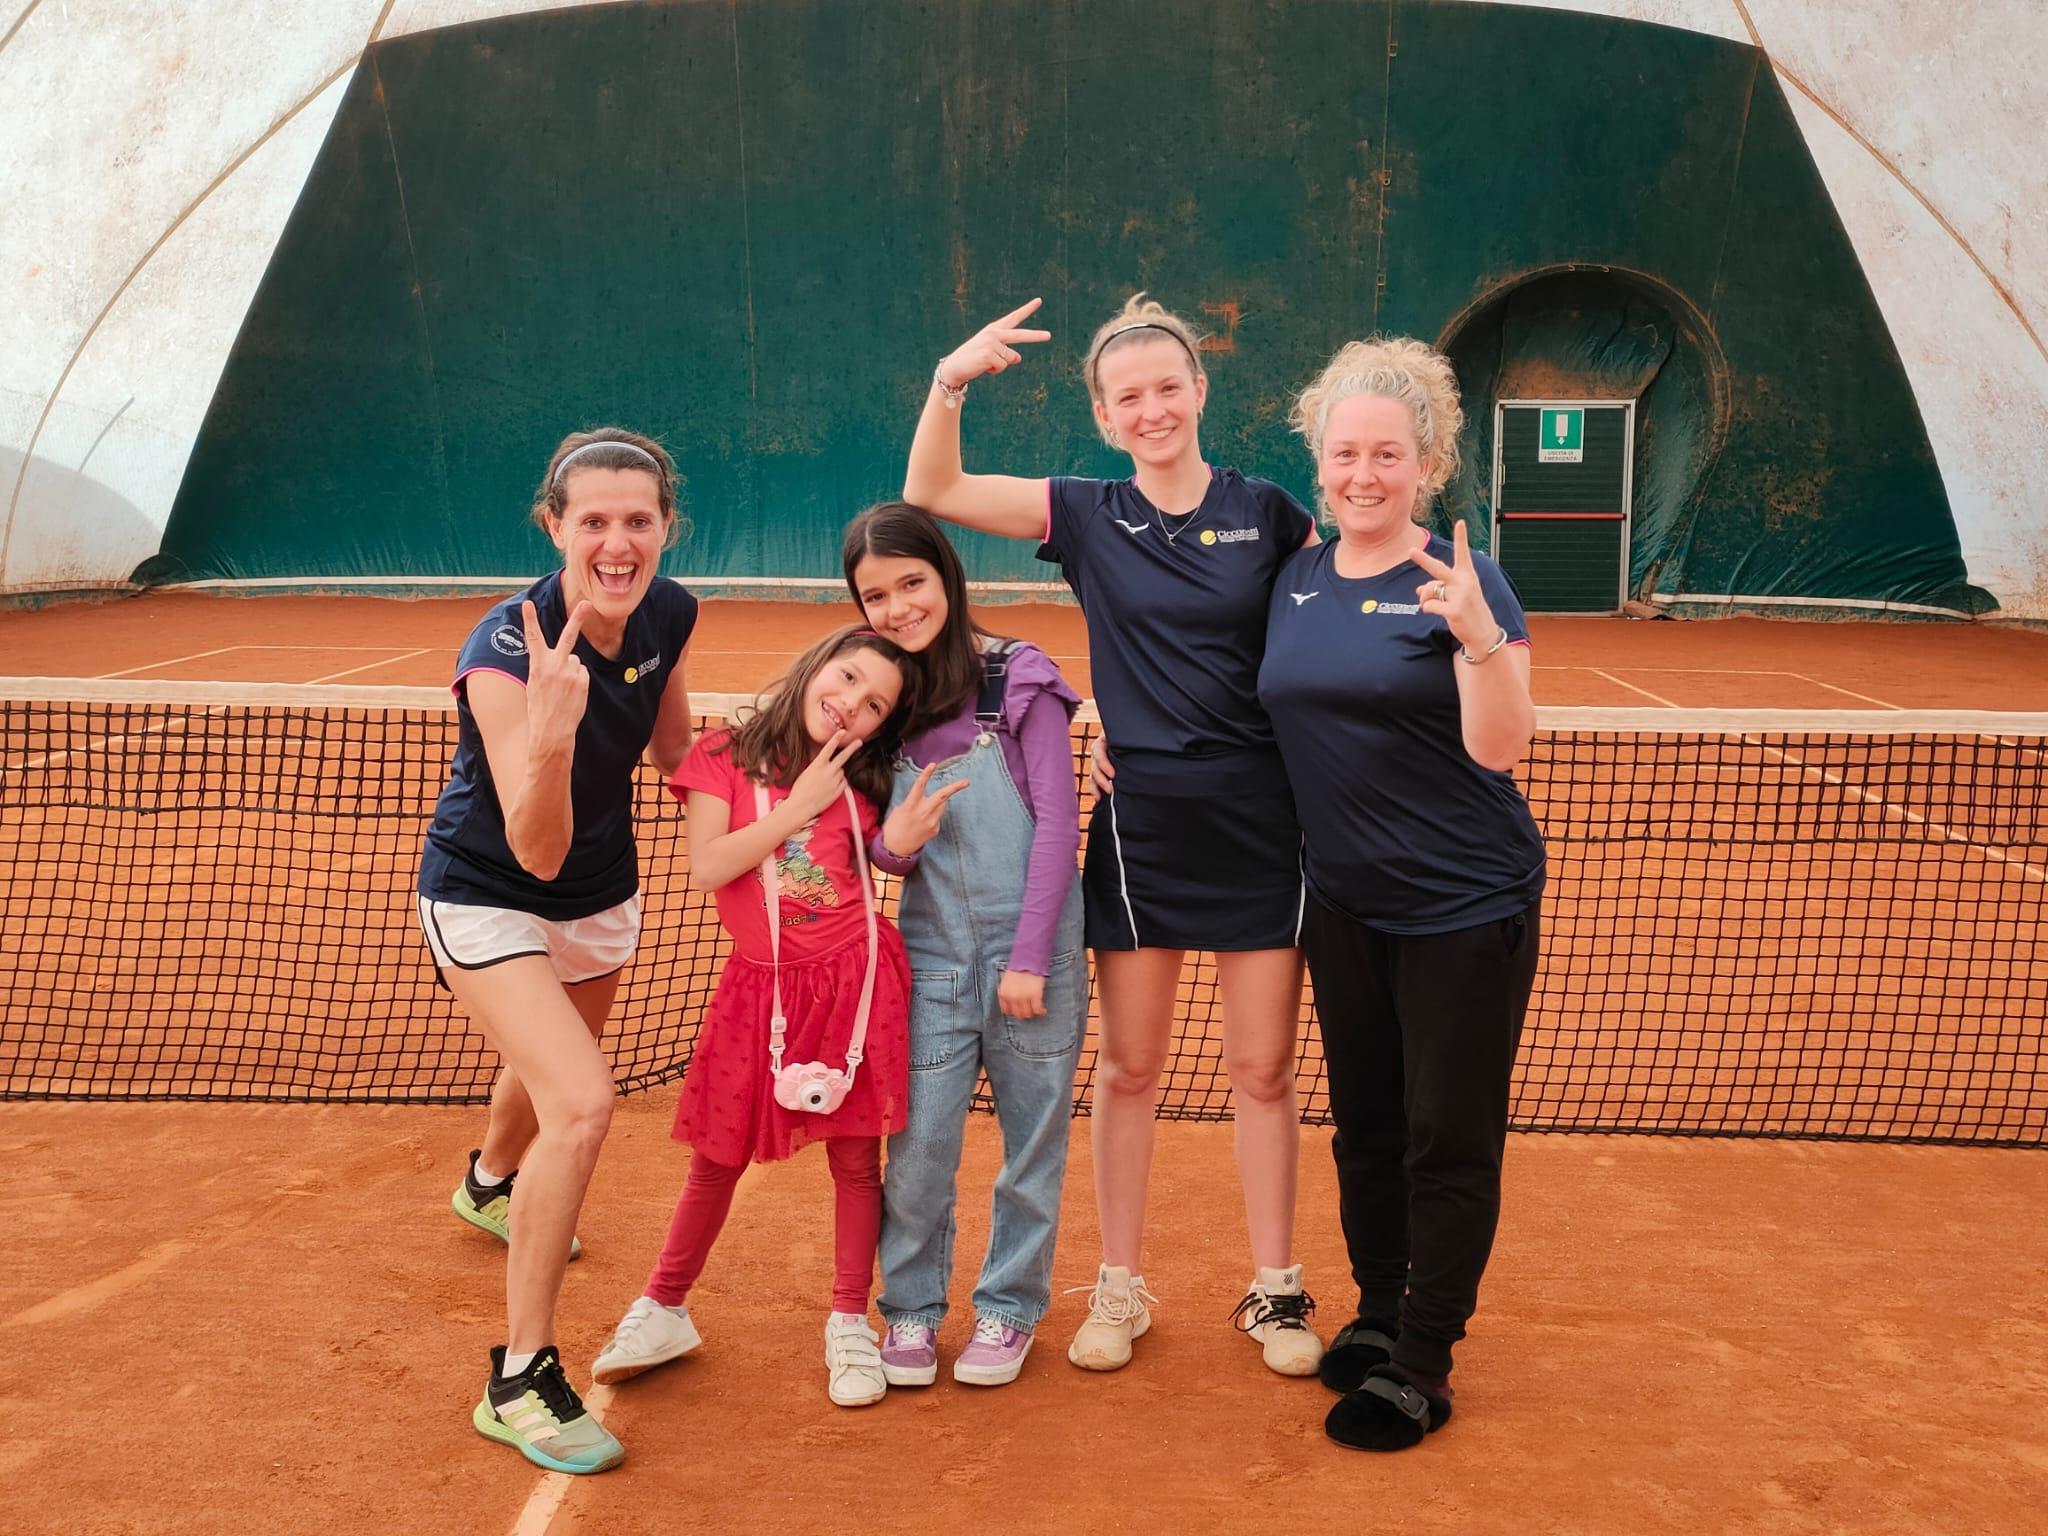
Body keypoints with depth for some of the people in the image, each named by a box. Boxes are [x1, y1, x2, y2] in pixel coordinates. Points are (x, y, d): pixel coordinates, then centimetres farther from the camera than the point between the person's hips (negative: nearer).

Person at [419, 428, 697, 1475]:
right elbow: (536, 852, -38)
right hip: (486, 898, -6)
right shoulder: (505, 655, -33)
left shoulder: (668, 615, -15)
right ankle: (520, 1379, -7)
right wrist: (551, 730, -52)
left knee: (551, 1066, 30)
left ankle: (489, 1184, 67)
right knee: (581, 1104, -24)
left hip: (602, 895, 7)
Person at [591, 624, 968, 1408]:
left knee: (855, 1157, 6)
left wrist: (900, 843, -14)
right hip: (761, 986, -1)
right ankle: (664, 1309, 28)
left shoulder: (860, 783, 4)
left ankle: (850, 1324, 21)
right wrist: (799, 808, -15)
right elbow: (707, 868, -14)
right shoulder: (722, 757, -4)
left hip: (855, 977, 1)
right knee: (718, 1156, 10)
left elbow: (876, 870, 7)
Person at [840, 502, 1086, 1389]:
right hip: (932, 953, 3)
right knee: (916, 1145, 2)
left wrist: (1029, 956, -11)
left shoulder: (1021, 679, -6)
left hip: (1030, 950, -3)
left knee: (1033, 1144, 9)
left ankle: (1008, 1308, 25)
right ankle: (911, 1309, 21)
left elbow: (1057, 822, -8)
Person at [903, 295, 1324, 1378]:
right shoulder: (1086, 517, 2)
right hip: (1140, 827, 0)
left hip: (1262, 826, 0)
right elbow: (931, 493, -1)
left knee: (1264, 1069, 7)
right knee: (1129, 1066, 8)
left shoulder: (1270, 514, 1)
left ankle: (1275, 1289, 22)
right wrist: (949, 382, -14)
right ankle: (1120, 1287, 23)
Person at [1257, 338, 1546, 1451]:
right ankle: (1378, 1312, 35)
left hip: (1466, 910, -5)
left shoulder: (1461, 582, -12)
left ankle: (1421, 1366, 16)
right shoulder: (1295, 580, 5)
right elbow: (1271, 713, 17)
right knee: (1364, 1125, 17)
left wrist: (1480, 640, -35)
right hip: (1344, 904, 6)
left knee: (1448, 1141, 3)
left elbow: (1499, 748, -19)